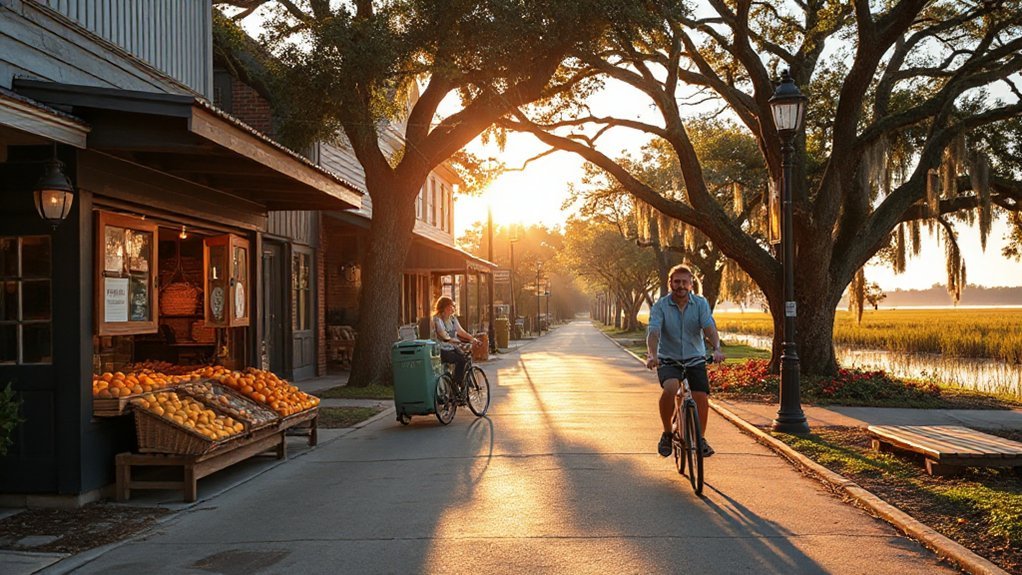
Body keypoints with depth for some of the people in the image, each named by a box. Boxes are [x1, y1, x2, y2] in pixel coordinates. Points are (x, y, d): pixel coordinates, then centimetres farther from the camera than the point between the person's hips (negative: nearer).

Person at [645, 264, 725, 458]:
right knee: (670, 389, -29)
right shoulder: (660, 306, -8)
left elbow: (709, 327, -16)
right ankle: (667, 433, -6)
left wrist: (717, 348, -35)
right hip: (668, 359, -2)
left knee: (701, 397, -10)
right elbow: (653, 332, -20)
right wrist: (652, 354, -39)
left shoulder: (700, 303, -3)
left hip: (695, 359, 2)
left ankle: (701, 439, 17)